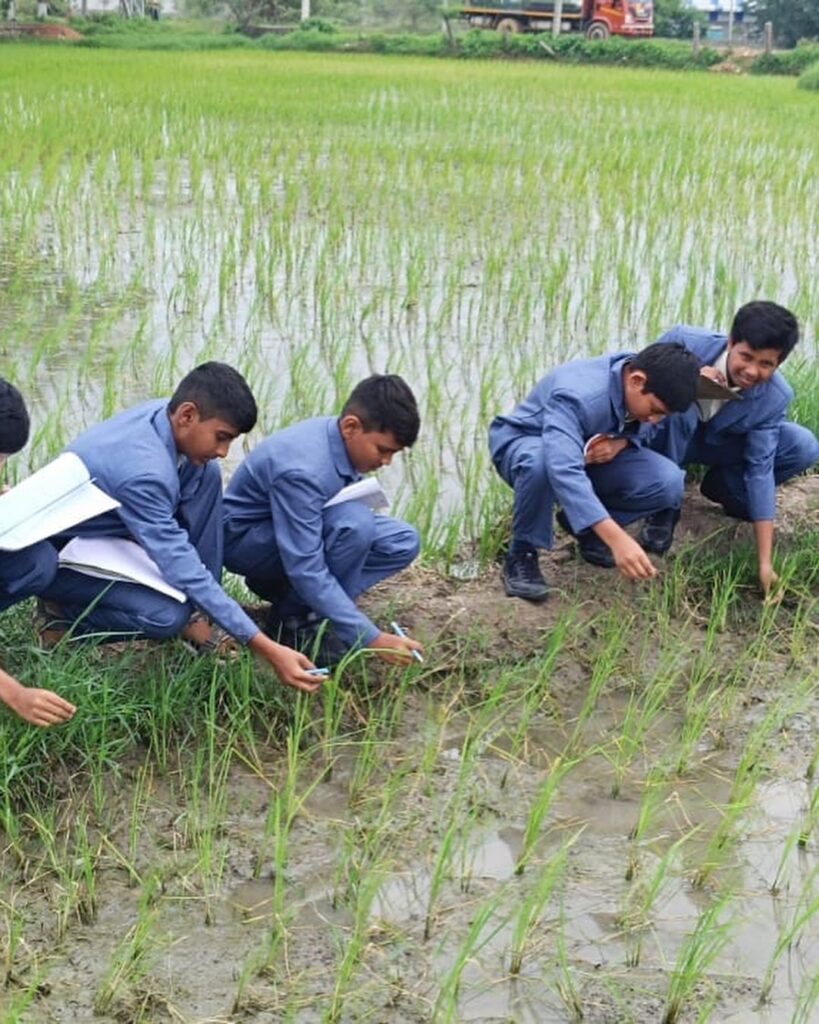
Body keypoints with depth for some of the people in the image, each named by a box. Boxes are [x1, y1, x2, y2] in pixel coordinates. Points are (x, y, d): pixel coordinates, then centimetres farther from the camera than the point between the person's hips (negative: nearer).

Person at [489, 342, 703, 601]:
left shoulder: (644, 385, -16)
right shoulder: (576, 396, -38)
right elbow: (564, 471, -52)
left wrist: (621, 442, -23)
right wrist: (616, 538, -61)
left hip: (592, 453, 6)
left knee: (668, 481, -19)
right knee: (542, 464, -45)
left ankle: (583, 525, 6)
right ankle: (521, 556, -19)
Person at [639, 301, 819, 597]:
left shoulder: (775, 397, -25)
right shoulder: (685, 342, -31)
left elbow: (760, 469, -23)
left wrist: (765, 562, -26)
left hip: (716, 445, 2)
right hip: (667, 439, -2)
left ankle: (722, 487, 6)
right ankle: (663, 508, -17)